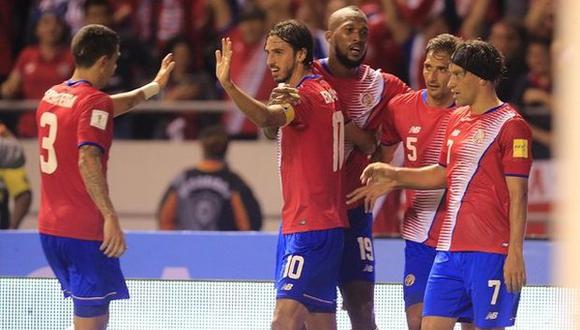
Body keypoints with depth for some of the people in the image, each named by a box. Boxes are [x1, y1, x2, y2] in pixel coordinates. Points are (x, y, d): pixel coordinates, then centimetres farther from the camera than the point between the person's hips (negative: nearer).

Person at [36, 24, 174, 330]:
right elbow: (87, 160, -26)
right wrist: (110, 216, -27)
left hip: (49, 228, 8)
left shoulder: (51, 96, 12)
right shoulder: (93, 101, -14)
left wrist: (153, 87, 38)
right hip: (85, 231, -8)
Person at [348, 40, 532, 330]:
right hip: (448, 249, 8)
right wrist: (392, 176, 18)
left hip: (490, 254, -8)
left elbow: (518, 195, -11)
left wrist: (515, 253, -15)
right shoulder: (457, 119, 16)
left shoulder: (510, 125, -8)